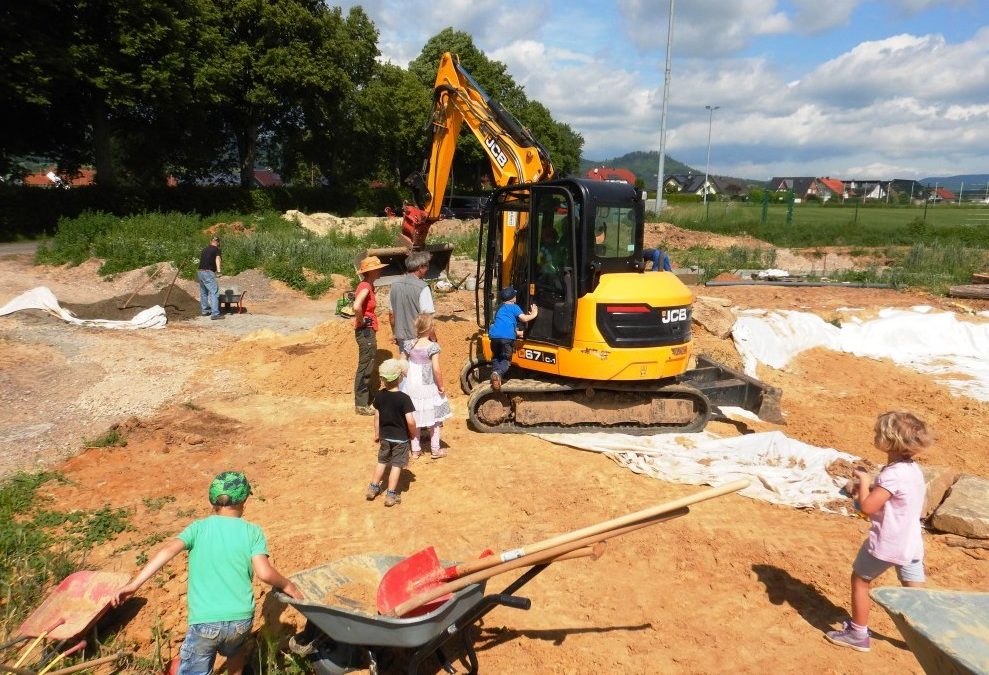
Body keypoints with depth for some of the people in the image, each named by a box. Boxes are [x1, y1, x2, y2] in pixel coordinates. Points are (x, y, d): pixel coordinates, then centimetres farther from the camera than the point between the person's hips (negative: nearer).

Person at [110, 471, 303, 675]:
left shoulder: (198, 527, 5)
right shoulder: (253, 531, 2)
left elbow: (168, 550, -12)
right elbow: (264, 573, -10)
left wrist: (133, 585, -15)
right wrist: (287, 585, 7)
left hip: (204, 622, -1)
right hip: (241, 619, 1)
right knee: (235, 649, 34)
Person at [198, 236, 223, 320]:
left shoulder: (205, 249, 20)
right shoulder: (217, 249, 0)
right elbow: (217, 259, -18)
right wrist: (218, 270, -33)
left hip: (200, 271, 8)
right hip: (208, 272, -8)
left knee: (203, 292, 21)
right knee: (214, 292, -9)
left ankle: (204, 310, 34)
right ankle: (215, 313, -16)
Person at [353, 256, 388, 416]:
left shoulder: (368, 286, 11)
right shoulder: (365, 286, -18)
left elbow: (358, 300, 29)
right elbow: (356, 307, -35)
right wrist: (362, 321, -19)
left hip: (369, 332, 10)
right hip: (366, 331, -10)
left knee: (368, 367, 17)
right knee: (364, 368, -3)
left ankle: (365, 400, 26)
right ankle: (361, 405, 4)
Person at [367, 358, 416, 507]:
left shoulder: (379, 395, -7)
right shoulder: (404, 398, -21)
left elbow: (377, 416, 2)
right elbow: (410, 421, -24)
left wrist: (377, 434, 14)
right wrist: (413, 434, -5)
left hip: (385, 436, 5)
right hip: (401, 438, -4)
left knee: (382, 461, 22)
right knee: (396, 465, 7)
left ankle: (373, 488, 31)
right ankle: (391, 495, 13)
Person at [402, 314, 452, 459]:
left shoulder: (409, 345, -4)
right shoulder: (432, 347, -18)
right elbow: (436, 370, -21)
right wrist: (441, 387, -10)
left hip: (412, 387, 4)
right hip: (429, 388, -4)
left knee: (415, 419, 13)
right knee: (433, 418, 12)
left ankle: (415, 450, 21)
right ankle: (435, 449, 21)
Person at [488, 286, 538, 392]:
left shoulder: (500, 309, 32)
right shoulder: (514, 307, 12)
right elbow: (524, 318, -2)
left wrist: (520, 333, 39)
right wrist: (533, 315, 16)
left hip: (494, 336, 5)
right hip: (507, 337, -5)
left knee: (496, 357, 25)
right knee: (506, 359, 5)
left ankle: (495, 372, -1)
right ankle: (498, 373, -24)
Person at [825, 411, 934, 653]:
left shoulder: (892, 475, -24)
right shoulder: (914, 470, 4)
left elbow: (866, 507, -26)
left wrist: (864, 482, -11)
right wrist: (870, 488, 8)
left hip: (885, 544, -7)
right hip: (911, 544, 7)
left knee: (860, 579, 11)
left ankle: (858, 634, 21)